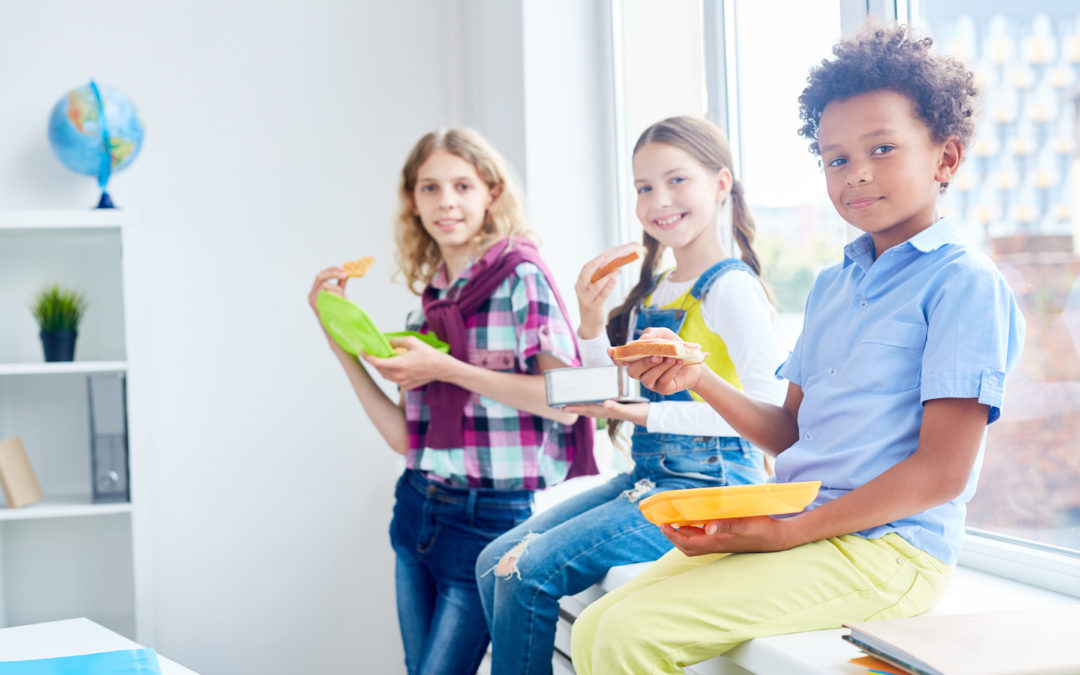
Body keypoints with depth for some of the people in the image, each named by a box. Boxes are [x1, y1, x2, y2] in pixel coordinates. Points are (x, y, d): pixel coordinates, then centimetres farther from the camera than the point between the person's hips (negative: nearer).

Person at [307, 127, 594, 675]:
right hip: (419, 509, 7)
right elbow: (405, 437, 5)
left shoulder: (520, 278, -8)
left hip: (490, 519, -7)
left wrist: (445, 368, -17)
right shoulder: (429, 298, 11)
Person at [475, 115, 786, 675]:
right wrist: (592, 324, 1)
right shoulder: (650, 292, 14)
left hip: (708, 485, -9)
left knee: (530, 572, -18)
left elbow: (766, 408, -22)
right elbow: (616, 400, 17)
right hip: (649, 477, 9)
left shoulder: (731, 288, -12)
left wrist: (647, 414, -24)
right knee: (496, 560, 3)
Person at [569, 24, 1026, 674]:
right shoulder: (831, 286, 18)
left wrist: (790, 531, -17)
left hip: (887, 549, -8)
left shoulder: (963, 281, -9)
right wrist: (699, 378, 4)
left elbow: (942, 470, -15)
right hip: (791, 529, 8)